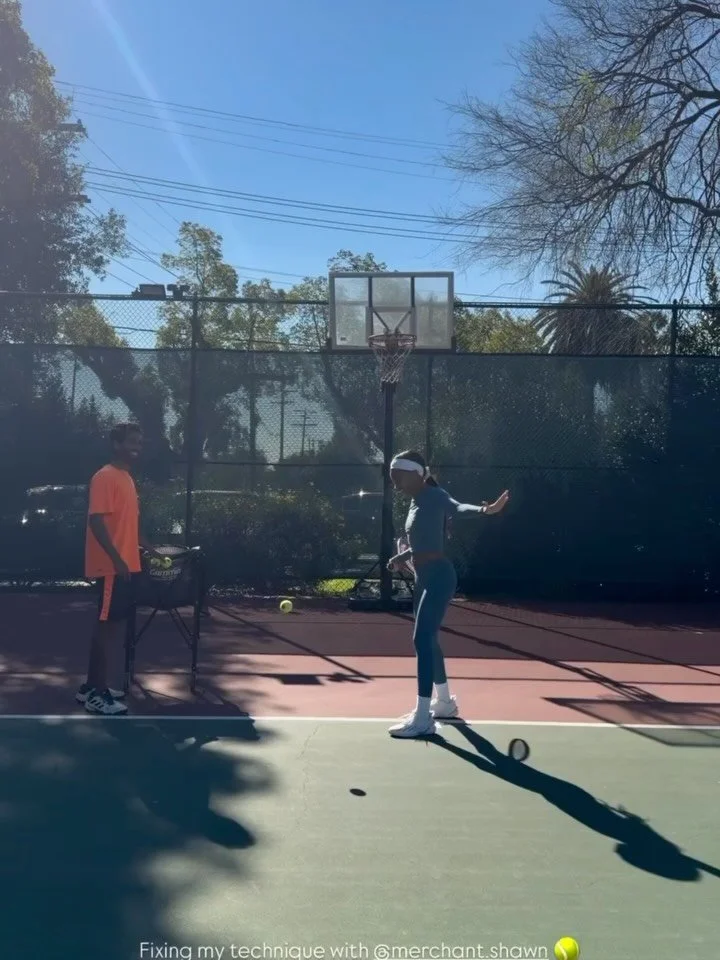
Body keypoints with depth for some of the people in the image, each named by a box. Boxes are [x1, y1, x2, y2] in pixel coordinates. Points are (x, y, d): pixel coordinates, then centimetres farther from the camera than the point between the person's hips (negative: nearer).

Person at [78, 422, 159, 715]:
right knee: (109, 625, -5)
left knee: (114, 624, 13)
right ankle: (96, 694, 2)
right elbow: (96, 521, -20)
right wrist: (117, 559, -25)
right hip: (112, 566, -9)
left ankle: (92, 687, 22)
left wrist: (148, 548, 19)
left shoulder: (127, 478, 17)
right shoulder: (105, 477, -12)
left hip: (127, 565, 9)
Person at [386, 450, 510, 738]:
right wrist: (401, 557, 17)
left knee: (422, 640, -15)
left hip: (438, 578, -10)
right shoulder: (416, 503, 14)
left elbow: (457, 508, -35)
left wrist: (484, 509, -54)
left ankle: (423, 718, -12)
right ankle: (444, 702, 36)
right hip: (424, 579, 10)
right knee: (428, 640, 18)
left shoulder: (434, 496, -12)